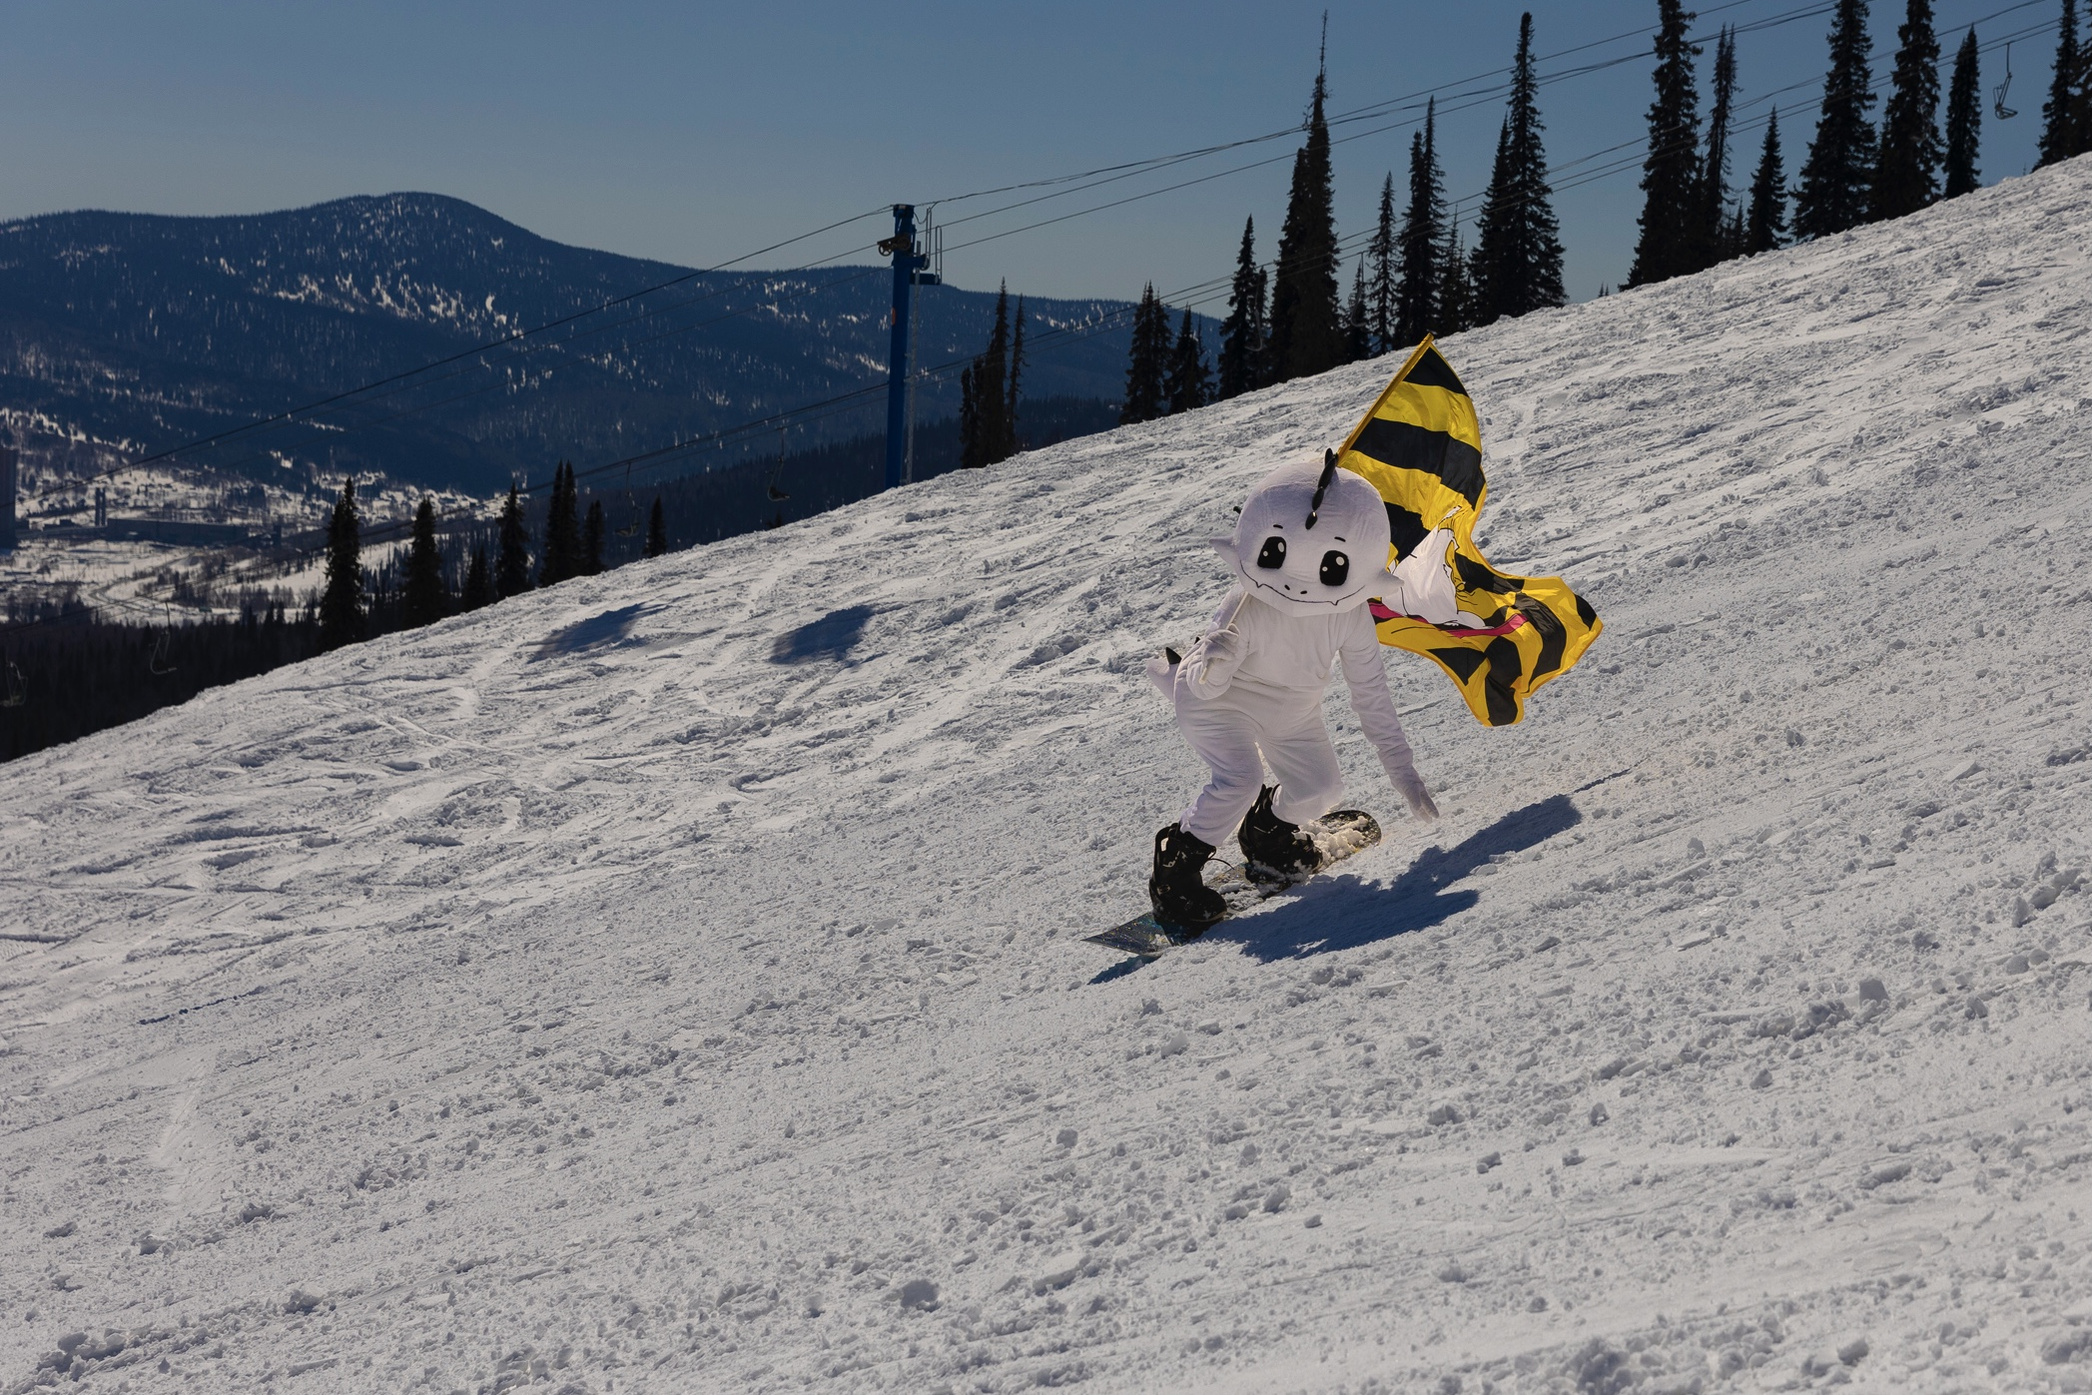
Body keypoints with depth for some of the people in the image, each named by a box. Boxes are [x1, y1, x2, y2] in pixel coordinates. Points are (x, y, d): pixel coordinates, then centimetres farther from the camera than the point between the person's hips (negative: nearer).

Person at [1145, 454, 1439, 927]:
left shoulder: (1351, 616, -20)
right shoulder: (1247, 608, -33)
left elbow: (1371, 692, -8)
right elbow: (1202, 687, -28)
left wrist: (1401, 768, -4)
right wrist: (1211, 669, -53)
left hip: (1292, 710, 5)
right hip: (1220, 700, -5)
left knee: (1320, 789, 0)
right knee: (1240, 778, -26)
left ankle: (1268, 827, 32)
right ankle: (1175, 866, -8)